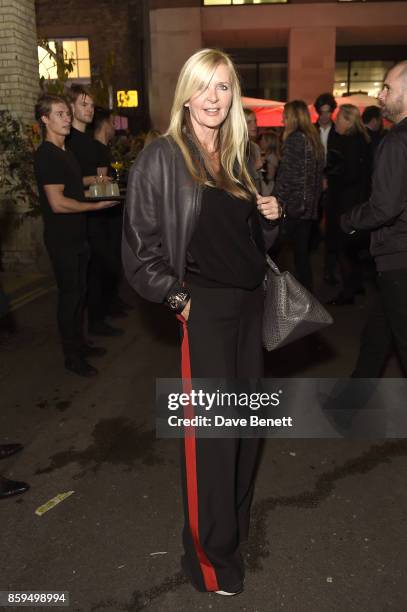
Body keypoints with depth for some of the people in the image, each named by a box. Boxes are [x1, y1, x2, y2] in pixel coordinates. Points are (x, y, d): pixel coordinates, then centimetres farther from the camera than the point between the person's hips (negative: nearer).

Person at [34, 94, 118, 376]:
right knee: (70, 295, -1)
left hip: (77, 235, 9)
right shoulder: (46, 155, -16)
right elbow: (58, 203, -24)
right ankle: (72, 356, 12)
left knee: (79, 292, 17)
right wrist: (96, 206, -16)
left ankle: (79, 343, 31)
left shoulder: (66, 152, 15)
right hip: (61, 239, -9)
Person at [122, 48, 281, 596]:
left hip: (249, 303, 7)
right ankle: (209, 551, 22)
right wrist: (179, 299, -13)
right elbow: (141, 245, -9)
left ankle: (237, 522, 39)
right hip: (204, 308, -7)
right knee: (210, 428, 0)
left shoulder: (238, 158, 12)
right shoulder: (162, 158, -7)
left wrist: (270, 218, 1)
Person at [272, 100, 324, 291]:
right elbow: (318, 173, 16)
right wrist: (314, 199, 19)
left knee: (298, 253, -1)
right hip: (310, 205, 8)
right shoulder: (314, 138, 14)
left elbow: (286, 175, -16)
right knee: (303, 252, 13)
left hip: (294, 204, -8)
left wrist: (277, 202, -13)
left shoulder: (294, 139, -11)